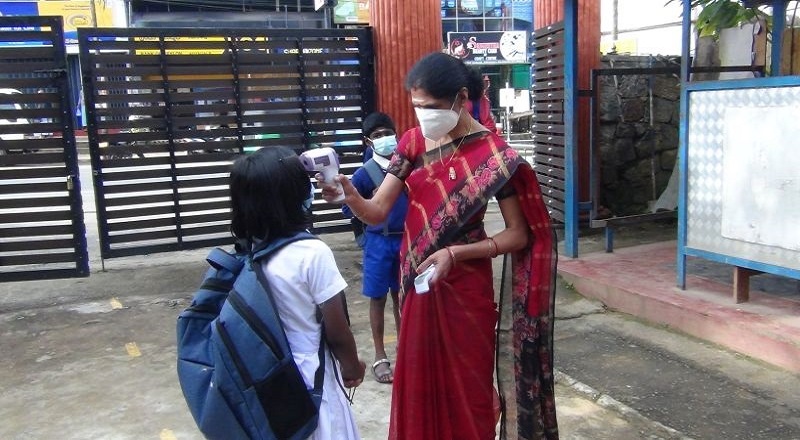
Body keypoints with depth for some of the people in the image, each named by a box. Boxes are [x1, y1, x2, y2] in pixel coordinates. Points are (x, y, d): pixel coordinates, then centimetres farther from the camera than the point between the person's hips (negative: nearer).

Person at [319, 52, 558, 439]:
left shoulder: (493, 155, -14)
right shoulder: (413, 141, 0)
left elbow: (518, 235, -11)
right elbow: (377, 211, -5)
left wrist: (454, 253, -22)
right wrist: (349, 194, -26)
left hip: (464, 287, -4)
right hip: (416, 283, 5)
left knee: (466, 386, 10)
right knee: (417, 381, 16)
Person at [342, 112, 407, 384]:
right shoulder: (364, 174, -9)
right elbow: (348, 209, -3)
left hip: (406, 239, 2)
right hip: (379, 242, -2)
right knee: (378, 298, 7)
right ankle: (380, 356, 19)